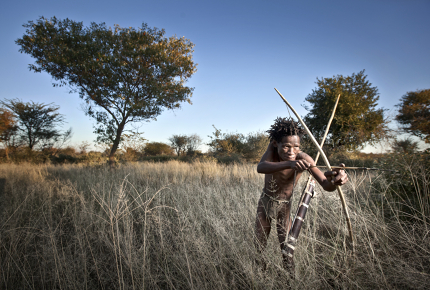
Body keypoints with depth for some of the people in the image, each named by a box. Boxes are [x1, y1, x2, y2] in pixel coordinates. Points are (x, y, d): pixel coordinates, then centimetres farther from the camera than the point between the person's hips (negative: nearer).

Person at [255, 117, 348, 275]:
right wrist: (288, 164, -62)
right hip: (265, 201, 2)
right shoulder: (272, 149, -24)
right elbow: (260, 168, -45)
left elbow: (326, 185, -36)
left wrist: (334, 180, -61)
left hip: (284, 205, -2)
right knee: (259, 245, 13)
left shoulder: (303, 159, -28)